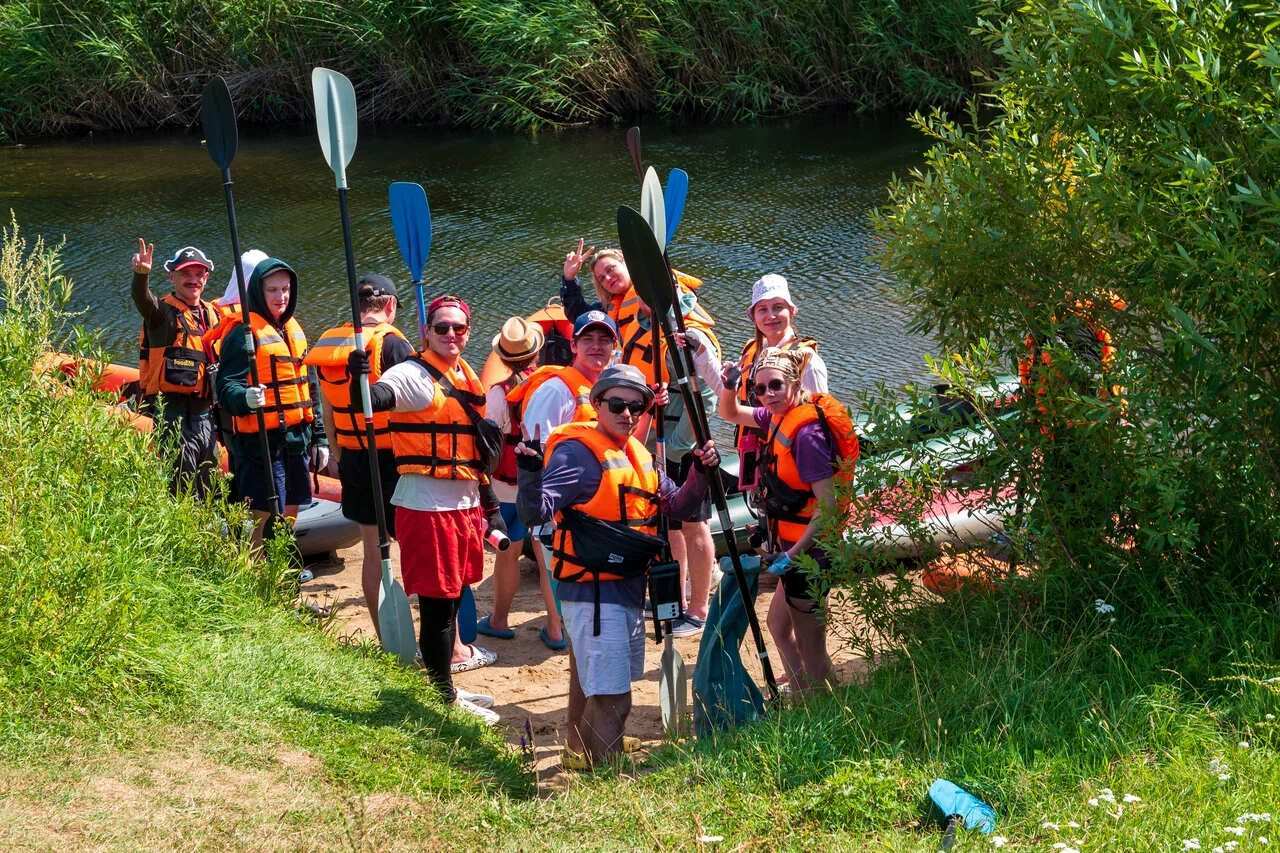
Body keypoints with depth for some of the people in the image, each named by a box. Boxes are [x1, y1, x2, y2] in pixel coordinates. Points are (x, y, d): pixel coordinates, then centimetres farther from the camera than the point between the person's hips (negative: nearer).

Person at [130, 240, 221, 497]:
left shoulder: (212, 314, 17)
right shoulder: (163, 312, -4)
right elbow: (143, 300, -27)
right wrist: (141, 274, -48)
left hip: (204, 413, 7)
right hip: (173, 414, -7)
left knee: (209, 488, 13)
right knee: (183, 488, -11)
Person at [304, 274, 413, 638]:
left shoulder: (329, 342, 6)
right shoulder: (391, 342, -14)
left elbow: (328, 409, 14)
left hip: (353, 460, 6)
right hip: (393, 459, -6)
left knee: (372, 549, 14)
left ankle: (384, 639, 20)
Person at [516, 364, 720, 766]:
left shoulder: (638, 454, 11)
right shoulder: (577, 451, -15)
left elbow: (676, 506, 16)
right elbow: (536, 511, -24)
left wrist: (701, 473, -1)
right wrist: (531, 472, -43)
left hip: (629, 588, 9)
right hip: (592, 592, -9)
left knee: (591, 686, 23)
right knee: (610, 695, -10)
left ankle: (579, 755, 38)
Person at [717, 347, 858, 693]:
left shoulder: (807, 431, -24)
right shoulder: (780, 417, 4)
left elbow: (828, 504, -26)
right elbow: (732, 414, 22)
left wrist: (794, 553, -26)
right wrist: (729, 386, 0)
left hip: (808, 548, -10)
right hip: (791, 542, 10)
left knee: (811, 651, 0)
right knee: (779, 624, 26)